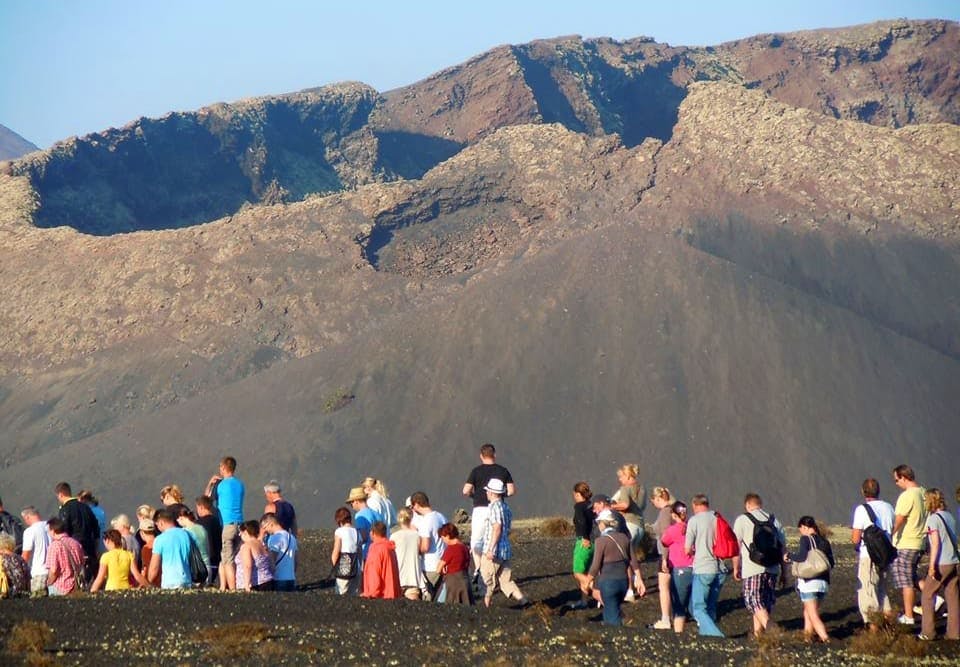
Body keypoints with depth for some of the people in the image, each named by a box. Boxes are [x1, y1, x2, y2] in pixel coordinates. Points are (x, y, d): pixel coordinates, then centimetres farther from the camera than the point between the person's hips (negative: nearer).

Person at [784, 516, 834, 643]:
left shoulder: (806, 539, -7)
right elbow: (831, 563, 12)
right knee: (807, 610, 22)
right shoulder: (824, 541, 11)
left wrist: (789, 556, -3)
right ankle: (808, 635, 19)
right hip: (823, 583, 6)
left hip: (809, 582, -6)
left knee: (814, 616, -4)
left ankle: (825, 639, -17)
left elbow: (802, 556, -21)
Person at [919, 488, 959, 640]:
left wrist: (932, 565, -16)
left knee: (927, 596, 5)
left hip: (941, 564, -6)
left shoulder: (933, 518, -10)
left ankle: (928, 632, 5)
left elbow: (936, 543, -16)